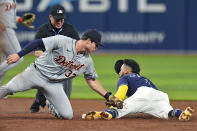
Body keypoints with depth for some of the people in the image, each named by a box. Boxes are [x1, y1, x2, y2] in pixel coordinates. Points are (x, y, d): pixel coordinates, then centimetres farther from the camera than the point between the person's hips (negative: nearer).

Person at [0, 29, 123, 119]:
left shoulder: (87, 61, 2)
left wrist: (109, 96, 6)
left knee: (67, 115, -10)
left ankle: (51, 106, 22)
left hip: (54, 84, 5)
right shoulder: (62, 41, -17)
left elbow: (92, 80, 13)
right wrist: (19, 55, -25)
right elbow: (38, 43, -17)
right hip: (36, 73, -5)